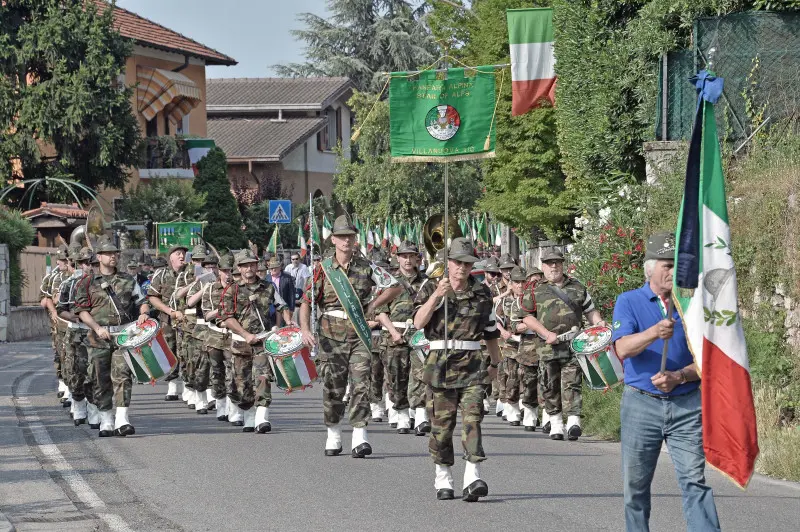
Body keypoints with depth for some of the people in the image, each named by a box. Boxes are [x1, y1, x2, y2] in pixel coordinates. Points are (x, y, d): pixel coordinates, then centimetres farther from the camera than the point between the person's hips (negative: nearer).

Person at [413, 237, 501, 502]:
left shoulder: (482, 294, 10)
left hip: (472, 364, 1)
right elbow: (419, 322, -12)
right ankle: (443, 480, 16)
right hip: (440, 363, -1)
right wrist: (436, 295, -23)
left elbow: (490, 332, 22)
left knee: (472, 418, -13)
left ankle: (473, 478, -21)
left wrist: (495, 362, 30)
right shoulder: (430, 289, 3)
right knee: (441, 423, 3)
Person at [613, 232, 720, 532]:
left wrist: (678, 377, -12)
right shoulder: (629, 302, 3)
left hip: (687, 405, 0)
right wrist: (654, 333, -31)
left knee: (695, 480, -10)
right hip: (642, 403, 0)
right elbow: (623, 348, -13)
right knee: (635, 484, 6)